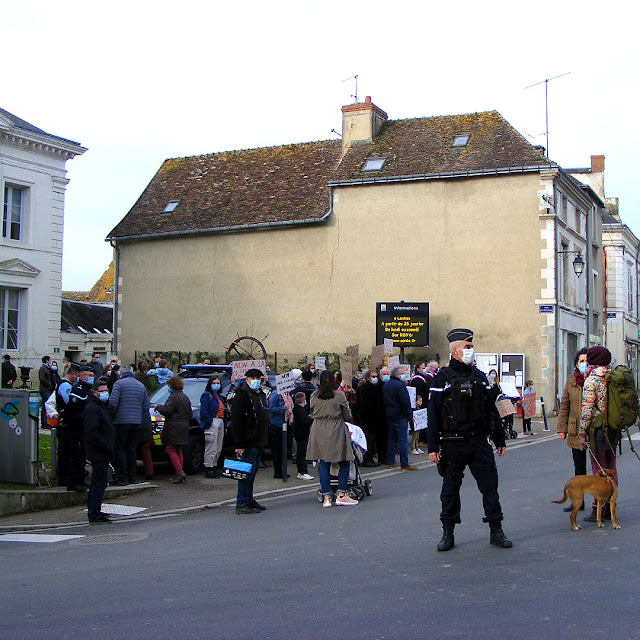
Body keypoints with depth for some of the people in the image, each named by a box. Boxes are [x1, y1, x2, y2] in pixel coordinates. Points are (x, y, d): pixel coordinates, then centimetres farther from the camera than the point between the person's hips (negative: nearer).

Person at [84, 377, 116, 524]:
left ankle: (94, 512, 27)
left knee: (97, 483, 17)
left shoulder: (100, 406, 19)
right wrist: (106, 447, -22)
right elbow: (92, 433, -24)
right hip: (99, 454, -11)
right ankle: (94, 516, -5)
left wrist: (108, 448, 17)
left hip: (101, 453, 11)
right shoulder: (92, 408, -16)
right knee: (99, 483, -8)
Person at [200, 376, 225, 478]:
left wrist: (224, 424, 16)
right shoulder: (207, 395, -7)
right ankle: (208, 470, -5)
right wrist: (210, 422, -18)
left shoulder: (219, 396, 19)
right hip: (212, 423, -9)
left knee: (218, 448, 12)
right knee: (211, 448, -8)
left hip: (220, 423, 9)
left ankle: (213, 467, 21)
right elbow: (203, 412, -15)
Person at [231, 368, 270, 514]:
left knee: (253, 470, 14)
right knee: (247, 471, -8)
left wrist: (265, 439, 18)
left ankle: (249, 500, 22)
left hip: (259, 441, 9)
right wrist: (239, 444, -21)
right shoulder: (242, 394, -11)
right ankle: (241, 504, -4)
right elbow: (236, 420, -16)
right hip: (249, 442, -9)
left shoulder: (259, 393, 18)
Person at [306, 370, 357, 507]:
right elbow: (347, 415, 1)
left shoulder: (314, 396, 1)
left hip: (319, 433, 4)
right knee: (344, 462, 7)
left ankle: (326, 496, 5)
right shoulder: (339, 396, -7)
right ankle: (341, 494, 3)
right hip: (336, 432, -3)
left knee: (324, 464, 6)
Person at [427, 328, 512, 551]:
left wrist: (499, 440, 16)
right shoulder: (443, 378, -3)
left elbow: (491, 411, 17)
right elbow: (433, 415, -5)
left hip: (479, 442, 4)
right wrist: (432, 447, -9)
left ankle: (496, 531, 11)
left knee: (490, 485, 1)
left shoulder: (479, 377, 11)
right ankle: (448, 534, 16)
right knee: (450, 489, 6)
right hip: (453, 444, -3)